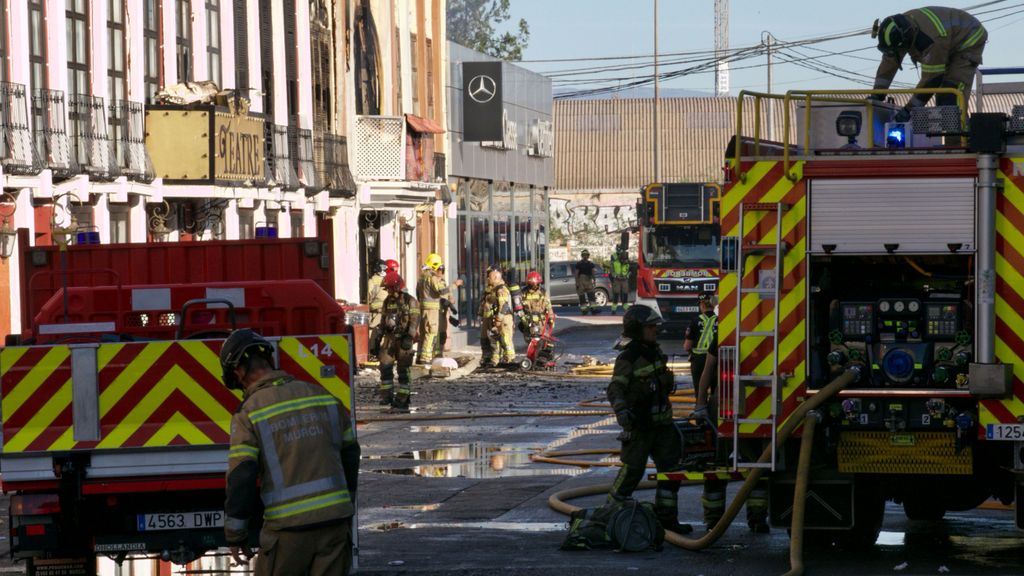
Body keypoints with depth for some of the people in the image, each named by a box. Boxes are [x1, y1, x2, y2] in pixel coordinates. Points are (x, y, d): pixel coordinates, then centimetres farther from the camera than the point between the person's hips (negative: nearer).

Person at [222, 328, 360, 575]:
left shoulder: (249, 414, -6)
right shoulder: (323, 397, 9)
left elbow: (241, 479, -10)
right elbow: (350, 455, 15)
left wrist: (235, 536, -1)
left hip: (289, 529, -4)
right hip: (335, 520, 4)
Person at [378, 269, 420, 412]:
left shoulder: (410, 301, -7)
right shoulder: (388, 302, 13)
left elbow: (414, 320, -13)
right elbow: (384, 320, 20)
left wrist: (409, 338, -21)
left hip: (404, 340, -6)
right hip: (390, 338, 6)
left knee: (403, 371, -2)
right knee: (385, 367, -4)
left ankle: (402, 402, 1)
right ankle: (387, 396, 4)